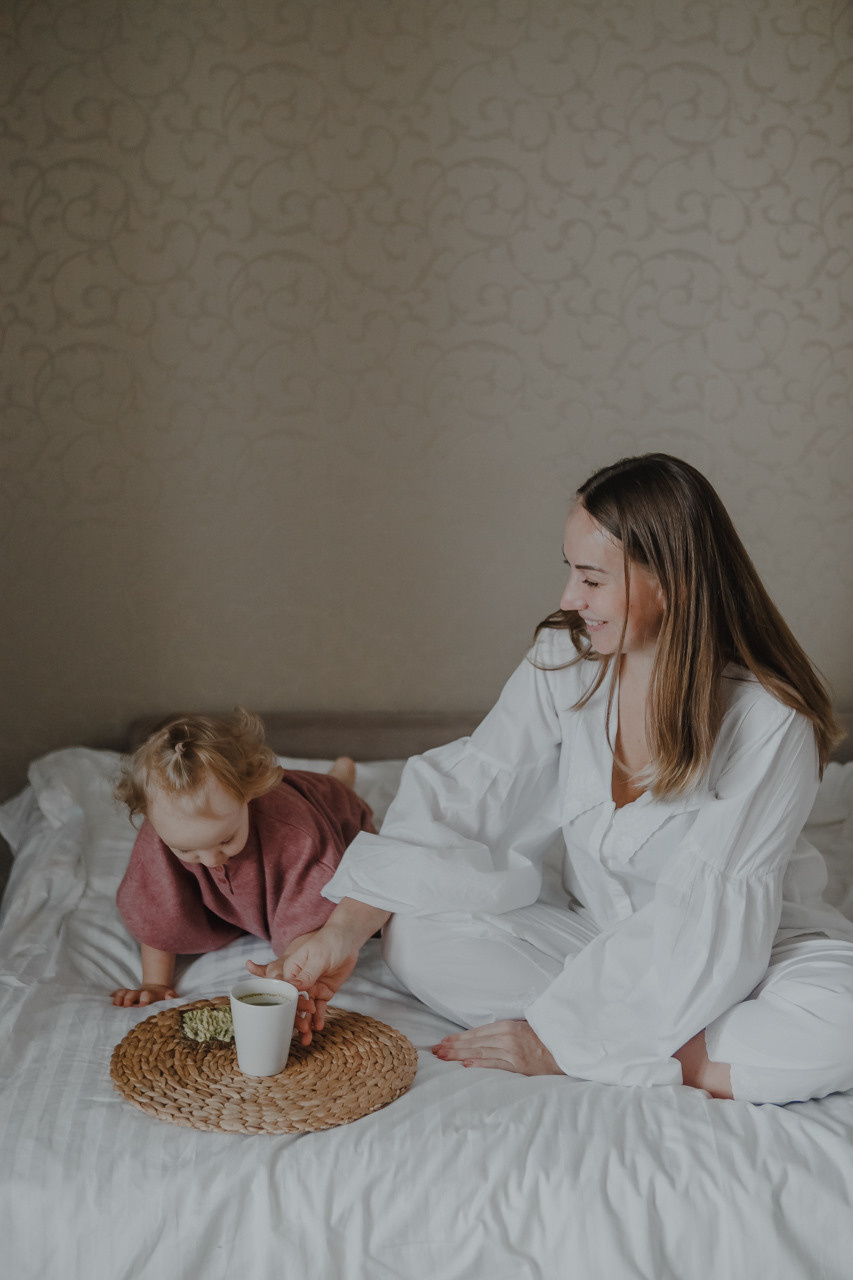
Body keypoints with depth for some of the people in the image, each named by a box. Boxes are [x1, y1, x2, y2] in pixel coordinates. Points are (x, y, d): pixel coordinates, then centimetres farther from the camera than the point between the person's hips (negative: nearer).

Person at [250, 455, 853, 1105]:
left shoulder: (773, 722, -24)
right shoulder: (566, 659, -9)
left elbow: (706, 920, -25)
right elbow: (464, 793, -9)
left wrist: (555, 1039, -24)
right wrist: (343, 933, -17)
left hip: (754, 952, -4)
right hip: (596, 935, 4)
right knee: (417, 936, -19)